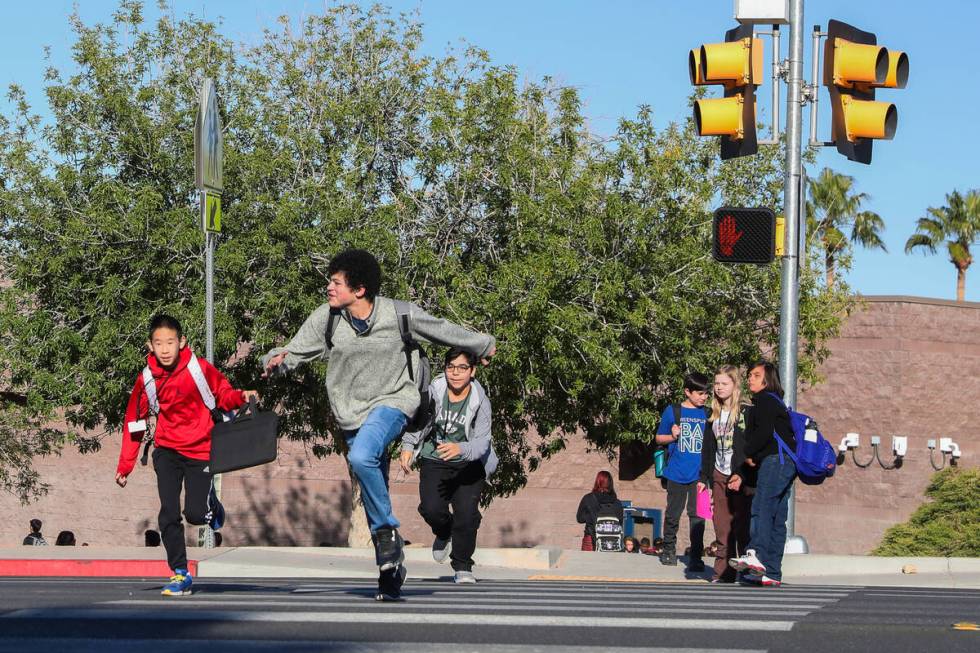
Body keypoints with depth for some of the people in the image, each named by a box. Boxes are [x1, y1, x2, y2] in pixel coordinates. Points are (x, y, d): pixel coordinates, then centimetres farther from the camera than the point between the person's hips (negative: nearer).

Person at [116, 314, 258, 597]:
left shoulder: (200, 369, -11)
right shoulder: (146, 380, -4)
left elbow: (223, 394, 4)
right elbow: (134, 422, 5)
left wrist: (241, 397, -20)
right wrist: (125, 465, 4)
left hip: (200, 451, -2)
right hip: (167, 451, 2)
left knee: (195, 514, -9)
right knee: (169, 515, -8)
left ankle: (212, 507, 29)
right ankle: (180, 574, 1)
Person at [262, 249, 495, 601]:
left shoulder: (400, 314, -11)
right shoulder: (326, 318, -6)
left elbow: (444, 331, 5)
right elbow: (295, 351, -2)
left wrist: (484, 345, 22)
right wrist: (277, 360, -27)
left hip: (392, 402, -4)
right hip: (351, 412, 4)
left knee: (361, 457, -33)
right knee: (373, 497, 6)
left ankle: (387, 532, -15)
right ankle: (391, 570, 18)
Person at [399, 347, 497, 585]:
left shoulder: (480, 401, -16)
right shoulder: (434, 392, -12)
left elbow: (482, 441, -24)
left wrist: (460, 449, -43)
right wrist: (408, 447, -1)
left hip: (469, 465, -1)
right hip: (434, 461, 1)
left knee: (467, 514, -16)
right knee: (431, 508, -18)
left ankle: (462, 567, 2)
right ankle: (444, 533, 19)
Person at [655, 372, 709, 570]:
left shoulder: (706, 414, 6)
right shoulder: (672, 411, 1)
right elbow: (659, 438, 7)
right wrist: (672, 436, -11)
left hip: (699, 473, 1)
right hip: (676, 472, -1)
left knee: (697, 515, -1)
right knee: (673, 514, 8)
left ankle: (695, 557, 3)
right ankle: (669, 550, 23)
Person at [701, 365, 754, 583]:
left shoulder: (746, 413, -5)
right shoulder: (714, 415, 14)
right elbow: (708, 449, 18)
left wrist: (743, 476, -17)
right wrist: (704, 478, 14)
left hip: (740, 477, -6)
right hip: (719, 475, 6)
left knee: (742, 524, -4)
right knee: (722, 526, 5)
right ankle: (723, 571, 8)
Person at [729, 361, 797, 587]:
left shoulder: (766, 401, -2)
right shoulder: (772, 402, 29)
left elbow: (764, 432, -16)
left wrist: (749, 454, -3)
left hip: (776, 459, -10)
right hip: (785, 465, 10)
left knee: (761, 507, -25)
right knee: (776, 519, 6)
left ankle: (757, 554, -43)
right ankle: (772, 573, 5)